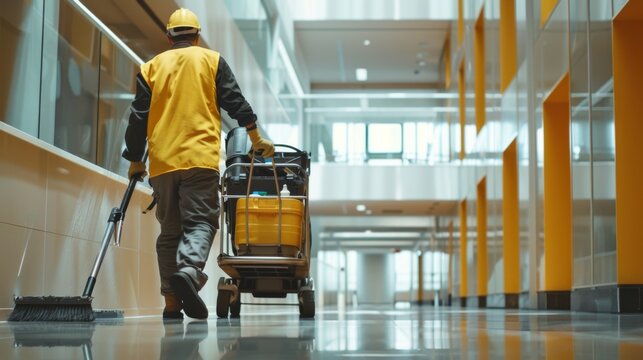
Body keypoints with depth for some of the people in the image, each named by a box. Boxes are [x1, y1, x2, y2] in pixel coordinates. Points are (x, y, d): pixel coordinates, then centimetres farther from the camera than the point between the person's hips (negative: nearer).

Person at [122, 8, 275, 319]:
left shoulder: (151, 67, 14)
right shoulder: (211, 60, 9)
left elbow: (138, 117, 11)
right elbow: (235, 102, 5)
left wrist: (135, 160, 18)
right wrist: (256, 138, 13)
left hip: (162, 161, 3)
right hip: (200, 157, -3)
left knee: (170, 230, 9)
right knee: (200, 222, -6)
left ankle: (172, 302, 4)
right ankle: (188, 271, -35)